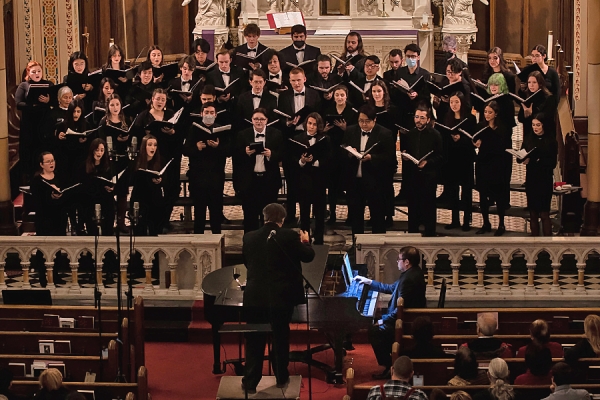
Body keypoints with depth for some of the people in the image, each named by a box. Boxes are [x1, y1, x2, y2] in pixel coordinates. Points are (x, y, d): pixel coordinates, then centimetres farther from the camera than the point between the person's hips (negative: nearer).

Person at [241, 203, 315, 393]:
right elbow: (308, 256, 1)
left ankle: (250, 381, 7)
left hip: (255, 297, 1)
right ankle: (281, 377, 24)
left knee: (254, 341, 8)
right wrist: (305, 241, 21)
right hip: (281, 297, -1)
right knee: (280, 338, 15)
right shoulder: (289, 236, -10)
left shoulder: (249, 237, -2)